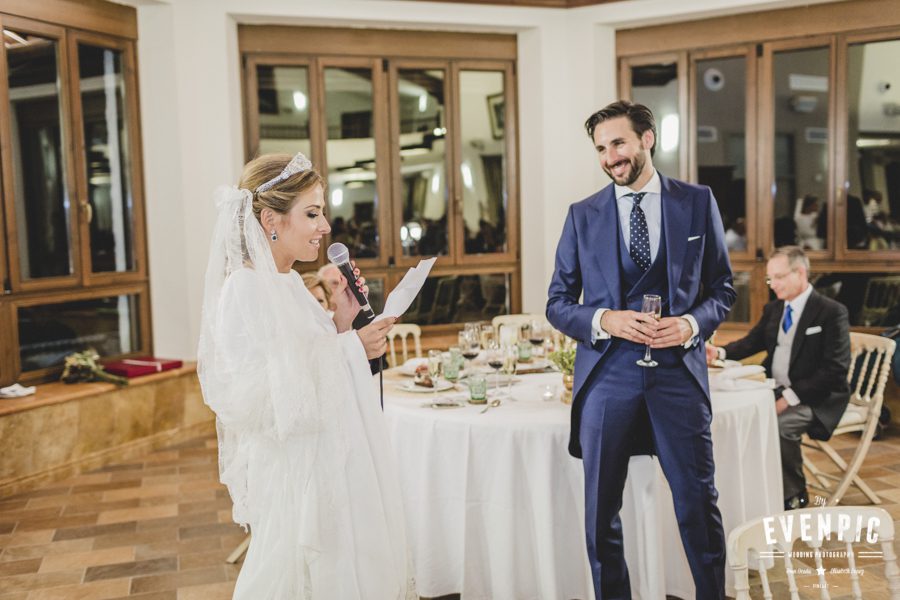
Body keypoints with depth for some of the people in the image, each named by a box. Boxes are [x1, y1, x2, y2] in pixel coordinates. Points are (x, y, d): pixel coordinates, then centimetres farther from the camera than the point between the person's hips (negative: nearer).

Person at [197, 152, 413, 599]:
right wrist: (348, 348, -18)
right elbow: (271, 401, -24)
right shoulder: (246, 291, -17)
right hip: (295, 478, -9)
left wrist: (341, 324, 3)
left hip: (333, 467, 9)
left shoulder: (291, 285, 9)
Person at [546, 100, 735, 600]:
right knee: (601, 510, 8)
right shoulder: (582, 215, 6)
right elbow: (557, 304, 7)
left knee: (698, 503, 5)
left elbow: (722, 288, 10)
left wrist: (692, 324, -10)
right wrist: (605, 320, -12)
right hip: (607, 372, 1)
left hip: (678, 368, 0)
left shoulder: (698, 202, 6)